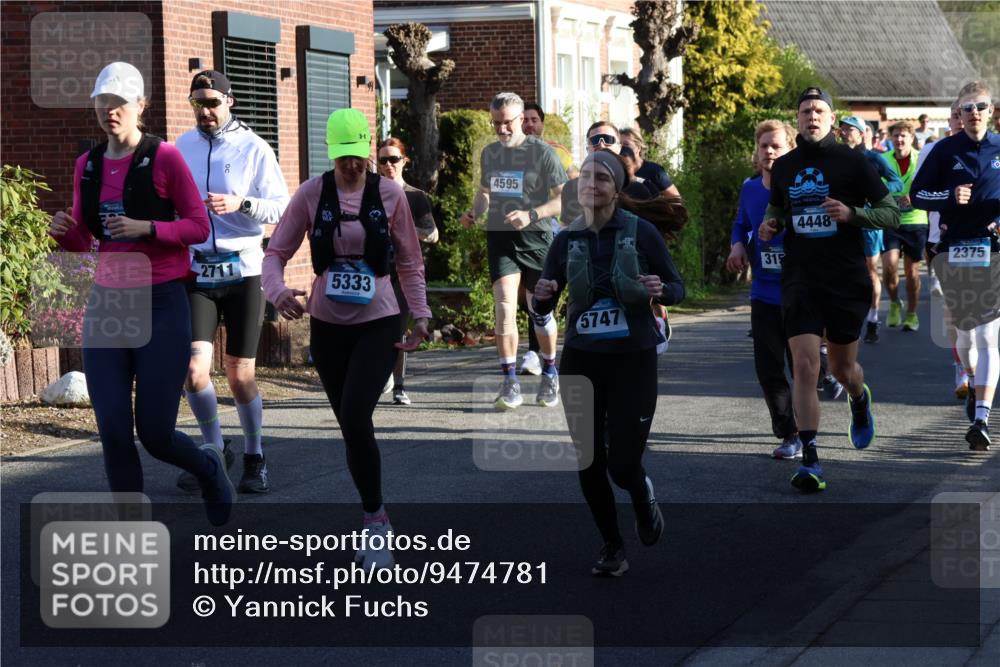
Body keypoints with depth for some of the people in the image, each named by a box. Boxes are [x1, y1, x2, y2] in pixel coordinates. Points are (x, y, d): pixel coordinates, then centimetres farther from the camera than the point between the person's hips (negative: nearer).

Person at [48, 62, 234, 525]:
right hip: (106, 303, 4)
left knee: (155, 434, -4)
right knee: (113, 431, -4)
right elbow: (83, 241, 16)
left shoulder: (163, 158, -6)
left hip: (160, 303, -4)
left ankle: (208, 467, 32)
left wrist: (146, 228, -20)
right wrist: (63, 231, -7)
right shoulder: (87, 165, 9)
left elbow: (199, 227, -4)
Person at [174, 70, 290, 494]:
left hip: (243, 270, -2)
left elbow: (281, 207, -8)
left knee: (240, 376, 4)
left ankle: (254, 459, 23)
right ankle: (214, 449, 12)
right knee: (194, 371, -11)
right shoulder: (183, 146, 7)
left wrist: (241, 204, -24)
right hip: (197, 272, 2)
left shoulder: (253, 149, -4)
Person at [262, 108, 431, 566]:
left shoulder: (390, 195, -4)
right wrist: (277, 291, -20)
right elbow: (276, 252, 0)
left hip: (378, 325, -2)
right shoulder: (311, 194, -3)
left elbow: (409, 262, 7)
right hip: (327, 325, 2)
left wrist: (421, 315, 0)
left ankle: (374, 520, -6)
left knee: (355, 417, -20)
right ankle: (377, 526, 24)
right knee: (352, 426, 9)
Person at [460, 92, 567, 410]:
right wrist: (474, 212, 5)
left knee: (540, 310, 8)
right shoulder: (489, 153, 11)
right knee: (505, 306, -13)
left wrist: (531, 214, -22)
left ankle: (550, 375, 29)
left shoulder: (541, 152, -5)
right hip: (500, 238, 3)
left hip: (535, 239, -3)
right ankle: (510, 383, -13)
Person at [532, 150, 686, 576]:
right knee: (590, 462, 4)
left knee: (623, 464, -8)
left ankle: (643, 497, 29)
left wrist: (660, 290, -22)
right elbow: (544, 307, 4)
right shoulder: (567, 239, 2)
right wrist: (541, 297, -19)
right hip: (580, 361, 3)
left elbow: (678, 288, 0)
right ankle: (612, 547, 23)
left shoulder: (641, 232, -6)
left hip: (633, 361, -3)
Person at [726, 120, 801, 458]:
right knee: (768, 369, 3)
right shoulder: (750, 189, 2)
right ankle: (788, 434, 19)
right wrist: (738, 245, -2)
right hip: (764, 294, 4)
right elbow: (741, 224, 19)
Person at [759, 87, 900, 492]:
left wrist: (852, 214, -19)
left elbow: (891, 213, -2)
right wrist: (770, 226, 2)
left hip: (847, 280, -1)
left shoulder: (852, 162, -3)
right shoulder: (784, 167, 7)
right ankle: (810, 461, -11)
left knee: (842, 368, 11)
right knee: (805, 366, -12)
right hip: (800, 279, 2)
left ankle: (859, 399, 49)